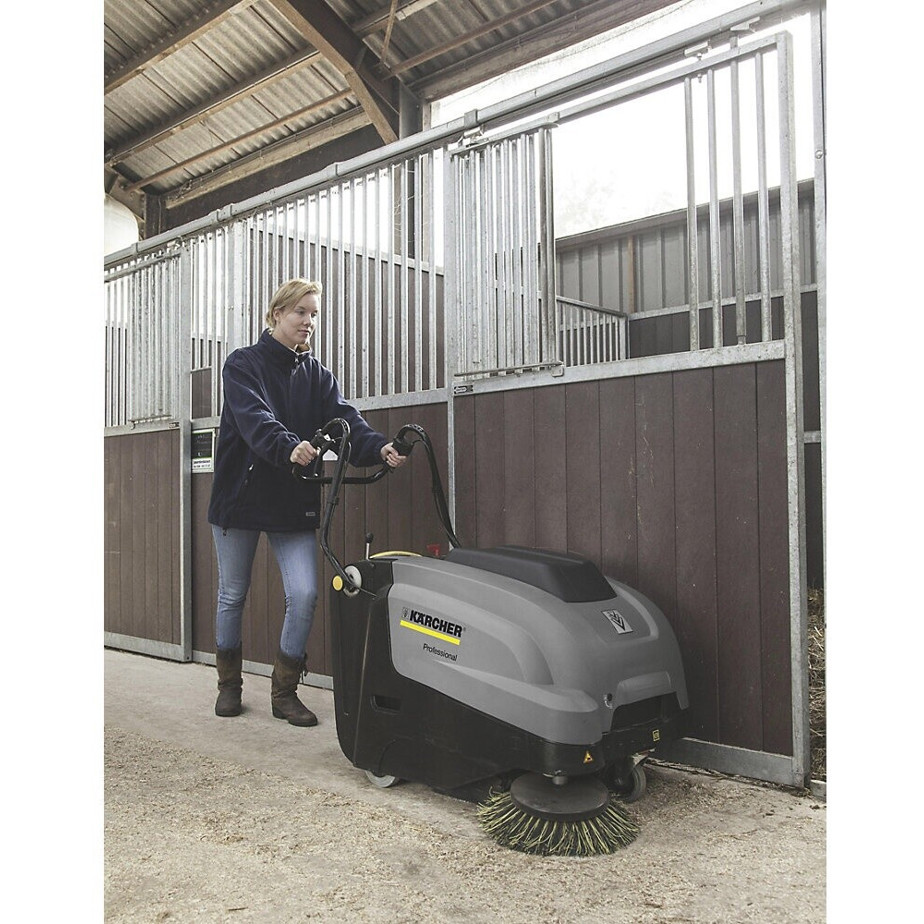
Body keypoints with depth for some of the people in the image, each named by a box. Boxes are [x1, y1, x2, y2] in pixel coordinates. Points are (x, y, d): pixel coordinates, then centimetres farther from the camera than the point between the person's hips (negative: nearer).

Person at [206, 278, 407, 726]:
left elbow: (345, 420, -9)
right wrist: (289, 447, -44)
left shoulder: (317, 375, 8)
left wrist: (380, 447, -29)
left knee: (305, 594, -7)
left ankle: (285, 692, 10)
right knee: (233, 596, 11)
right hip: (241, 495, -3)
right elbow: (254, 419, -24)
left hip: (294, 503, 3)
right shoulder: (242, 364, -5)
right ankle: (229, 685, 30)